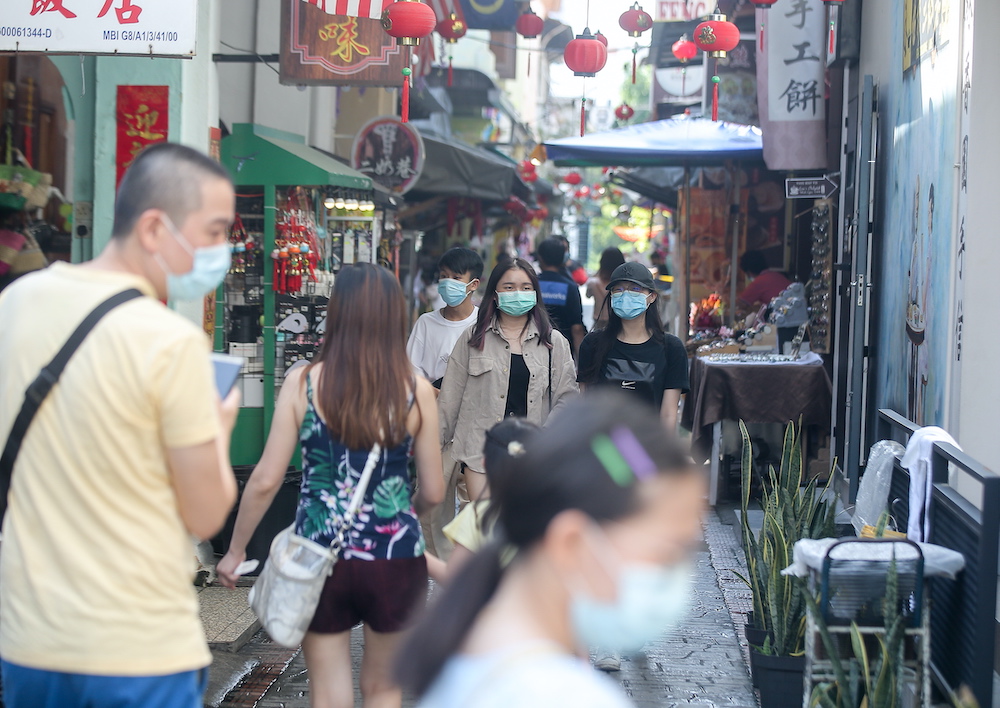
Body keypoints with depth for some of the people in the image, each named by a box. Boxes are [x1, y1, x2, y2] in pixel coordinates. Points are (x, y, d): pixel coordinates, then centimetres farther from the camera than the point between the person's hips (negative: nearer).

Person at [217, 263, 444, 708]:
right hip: (395, 560, 0)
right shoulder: (416, 391, -6)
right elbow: (433, 491, 0)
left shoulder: (303, 384, -7)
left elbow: (266, 480, -7)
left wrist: (235, 550, 6)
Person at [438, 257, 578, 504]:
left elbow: (566, 398, 9)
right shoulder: (474, 338, 9)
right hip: (481, 447, 0)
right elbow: (451, 395, 11)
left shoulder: (554, 342, 10)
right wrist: (438, 441, 10)